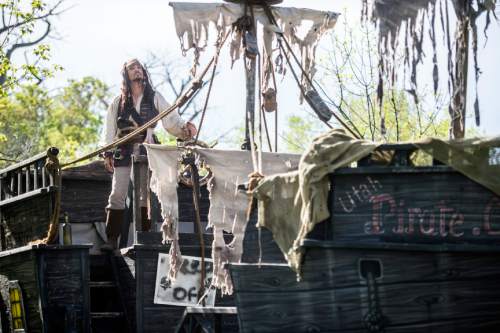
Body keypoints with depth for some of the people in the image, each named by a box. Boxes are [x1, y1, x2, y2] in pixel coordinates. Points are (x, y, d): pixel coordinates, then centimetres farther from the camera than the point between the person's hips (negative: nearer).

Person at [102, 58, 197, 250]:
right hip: (124, 152, 0)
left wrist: (185, 128, -19)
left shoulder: (155, 98, 9)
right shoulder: (118, 102, 11)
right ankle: (112, 239, -6)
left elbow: (171, 120, 1)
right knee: (117, 195, -7)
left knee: (146, 195, 2)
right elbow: (110, 130, 8)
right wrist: (107, 154, 0)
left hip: (147, 152, 0)